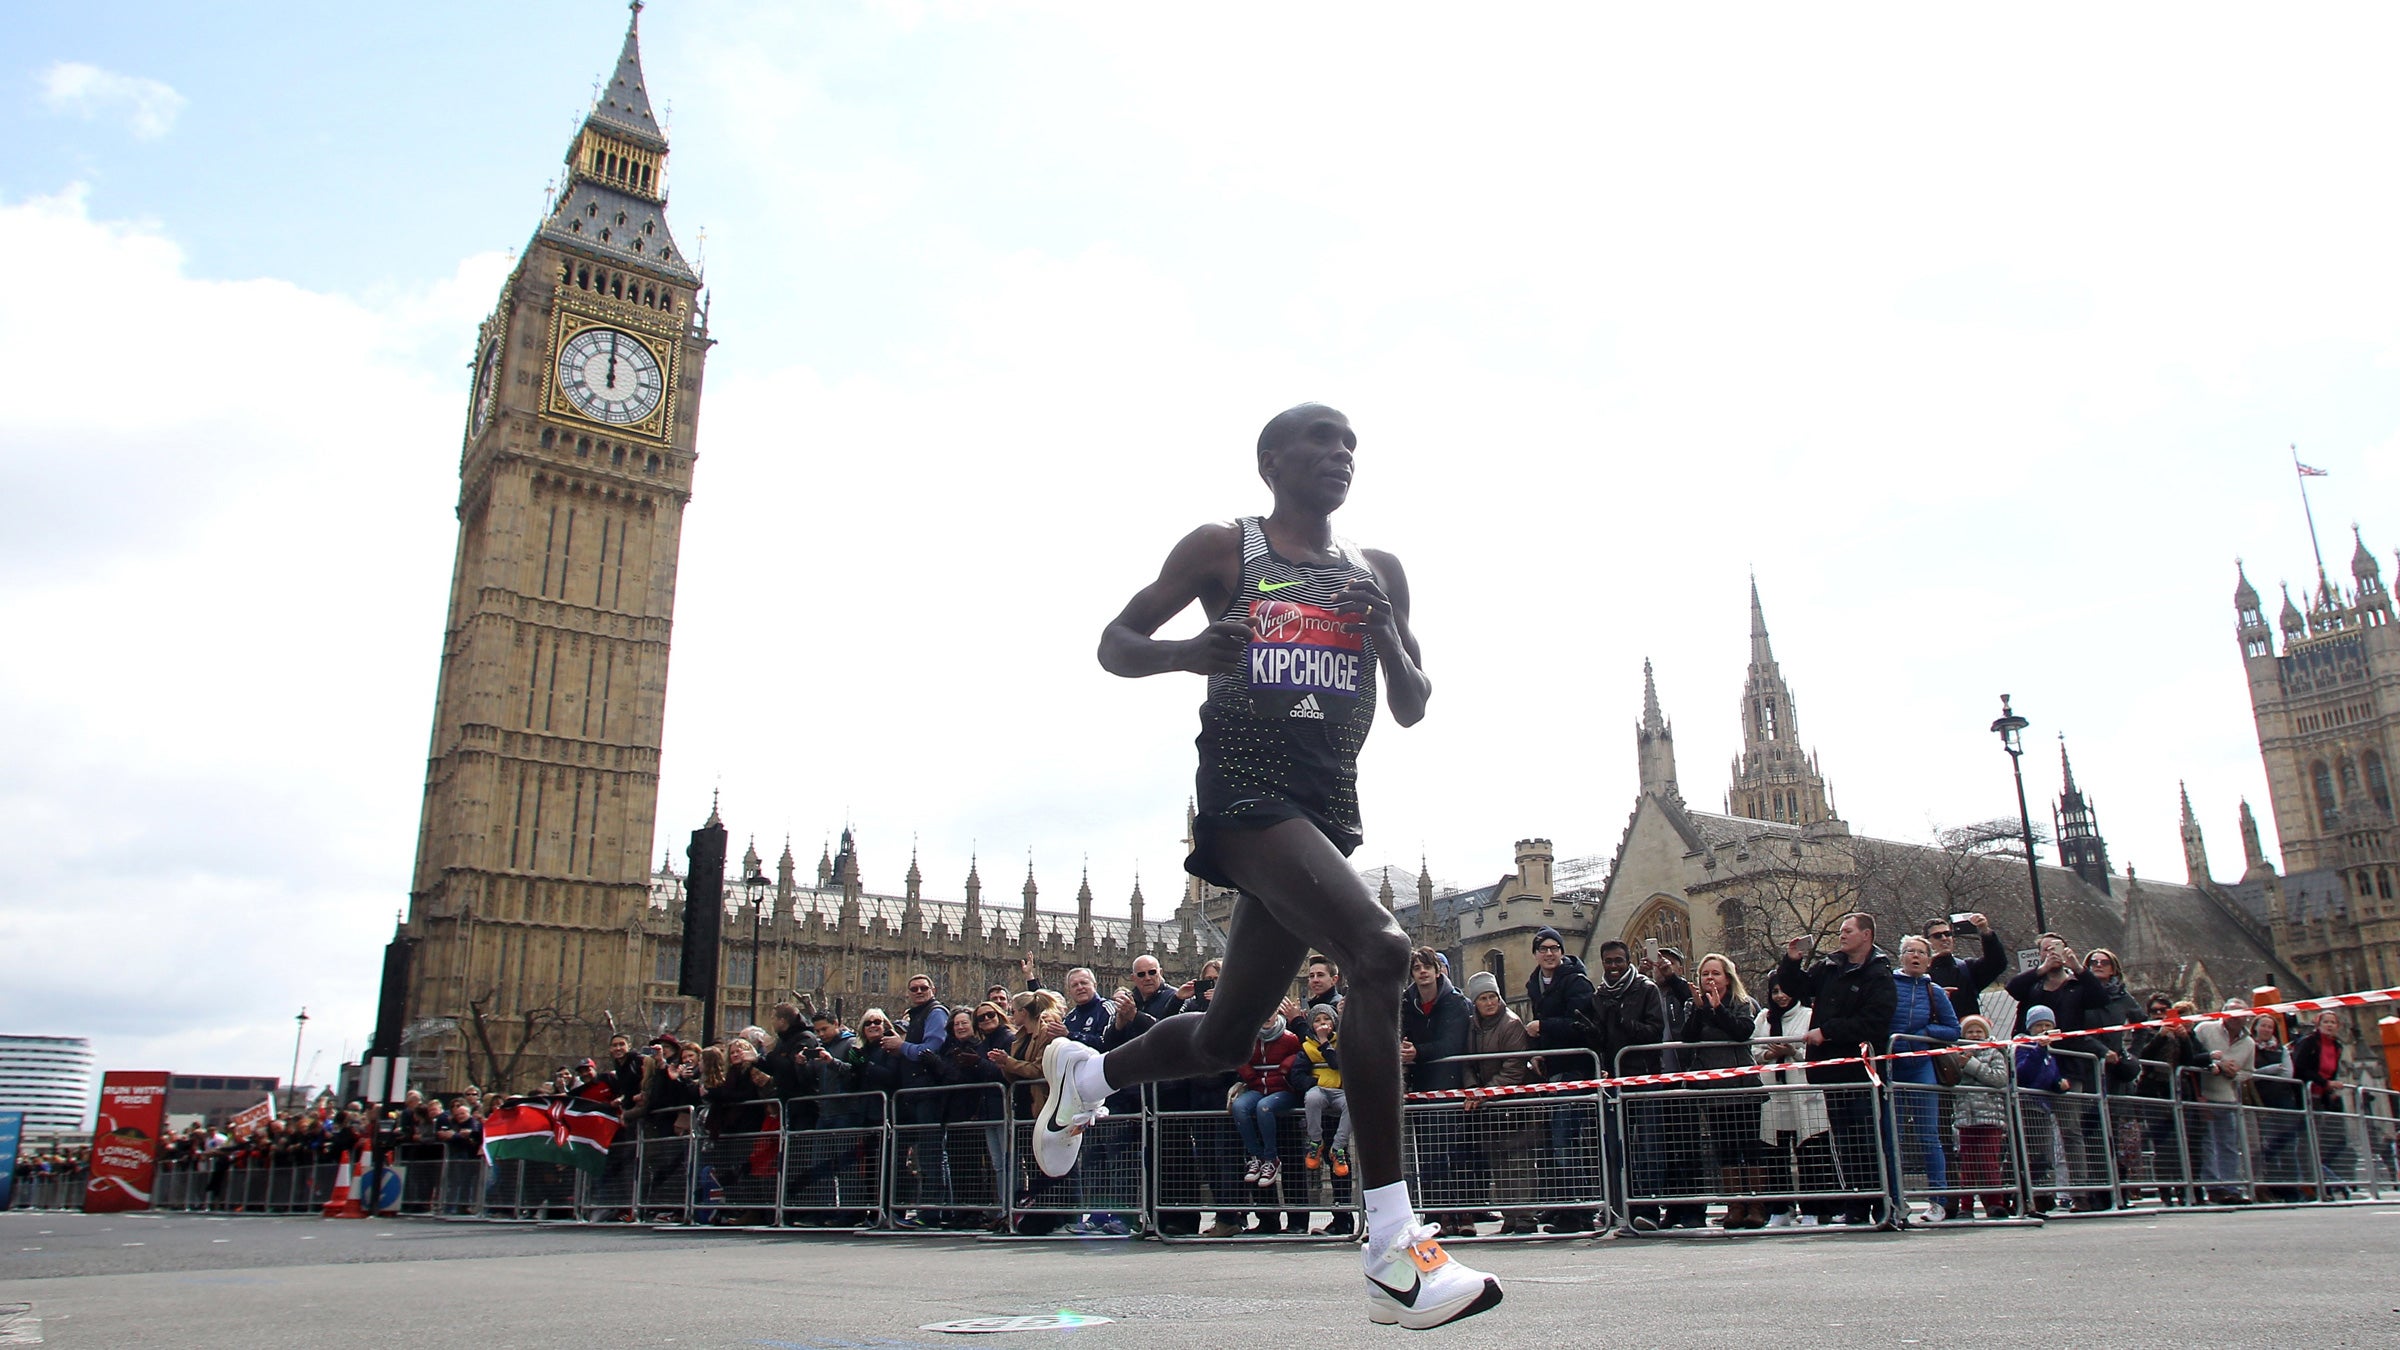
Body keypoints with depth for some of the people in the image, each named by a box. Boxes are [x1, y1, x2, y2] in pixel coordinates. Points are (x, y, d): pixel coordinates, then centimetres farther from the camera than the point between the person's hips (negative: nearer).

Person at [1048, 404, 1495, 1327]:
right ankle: (1395, 1256, -26)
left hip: (1329, 808, 6)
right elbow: (1113, 645, 8)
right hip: (1246, 792, -6)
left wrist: (1388, 639, -4)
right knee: (1380, 951, -29)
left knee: (1226, 1038, 13)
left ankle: (1083, 1075, 45)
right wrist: (1186, 652, -14)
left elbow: (1411, 710, 17)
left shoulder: (1379, 575, 17)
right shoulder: (1223, 550, 4)